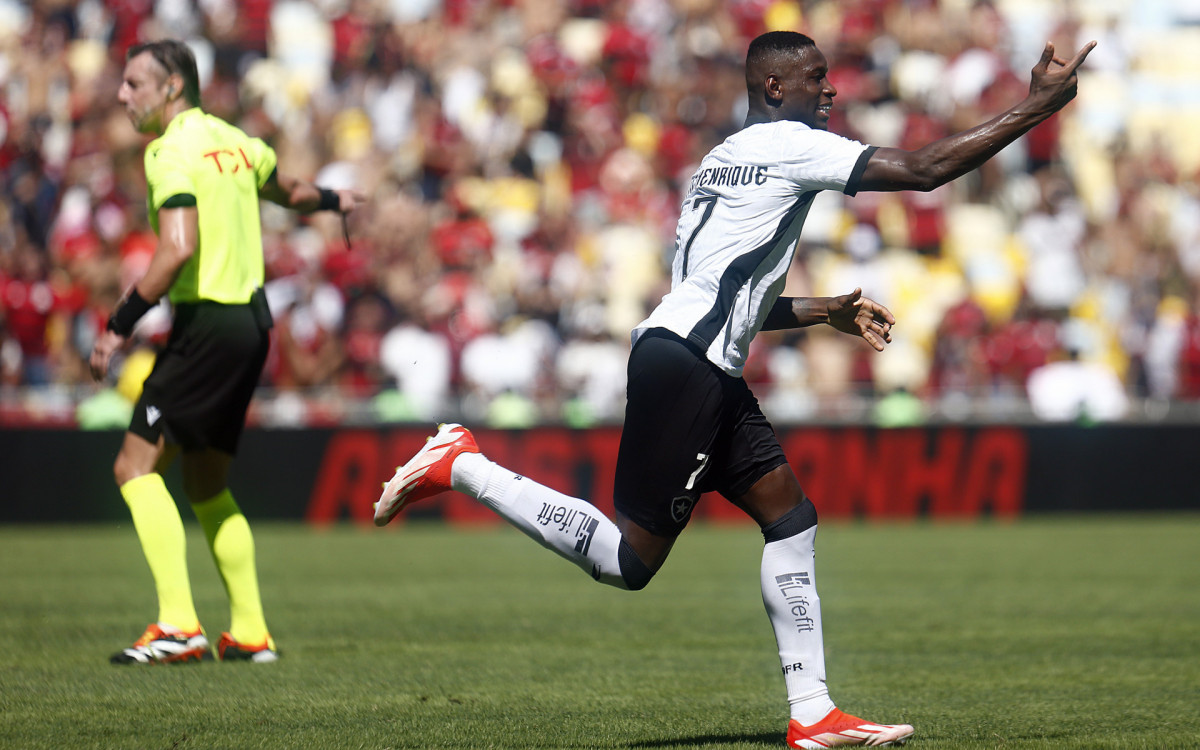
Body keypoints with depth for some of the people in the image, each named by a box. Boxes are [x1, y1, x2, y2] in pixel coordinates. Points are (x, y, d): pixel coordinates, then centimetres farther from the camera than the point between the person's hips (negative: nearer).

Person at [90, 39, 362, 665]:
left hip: (207, 321, -9)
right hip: (252, 318, 9)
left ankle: (177, 624, -18)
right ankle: (250, 632, 16)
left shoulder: (172, 152, -13)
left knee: (136, 466, -8)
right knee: (206, 483, 17)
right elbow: (286, 190, 32)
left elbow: (179, 247, -25)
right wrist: (332, 200, 54)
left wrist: (121, 324, -22)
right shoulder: (230, 139, 13)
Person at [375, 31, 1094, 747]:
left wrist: (826, 310, 26)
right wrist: (1037, 105, -7)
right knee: (630, 560, -9)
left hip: (714, 377, 11)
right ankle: (460, 465, 0)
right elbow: (923, 169, -12)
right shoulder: (789, 144, -6)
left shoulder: (729, 160, 24)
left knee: (792, 518, 9)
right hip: (681, 361, -11)